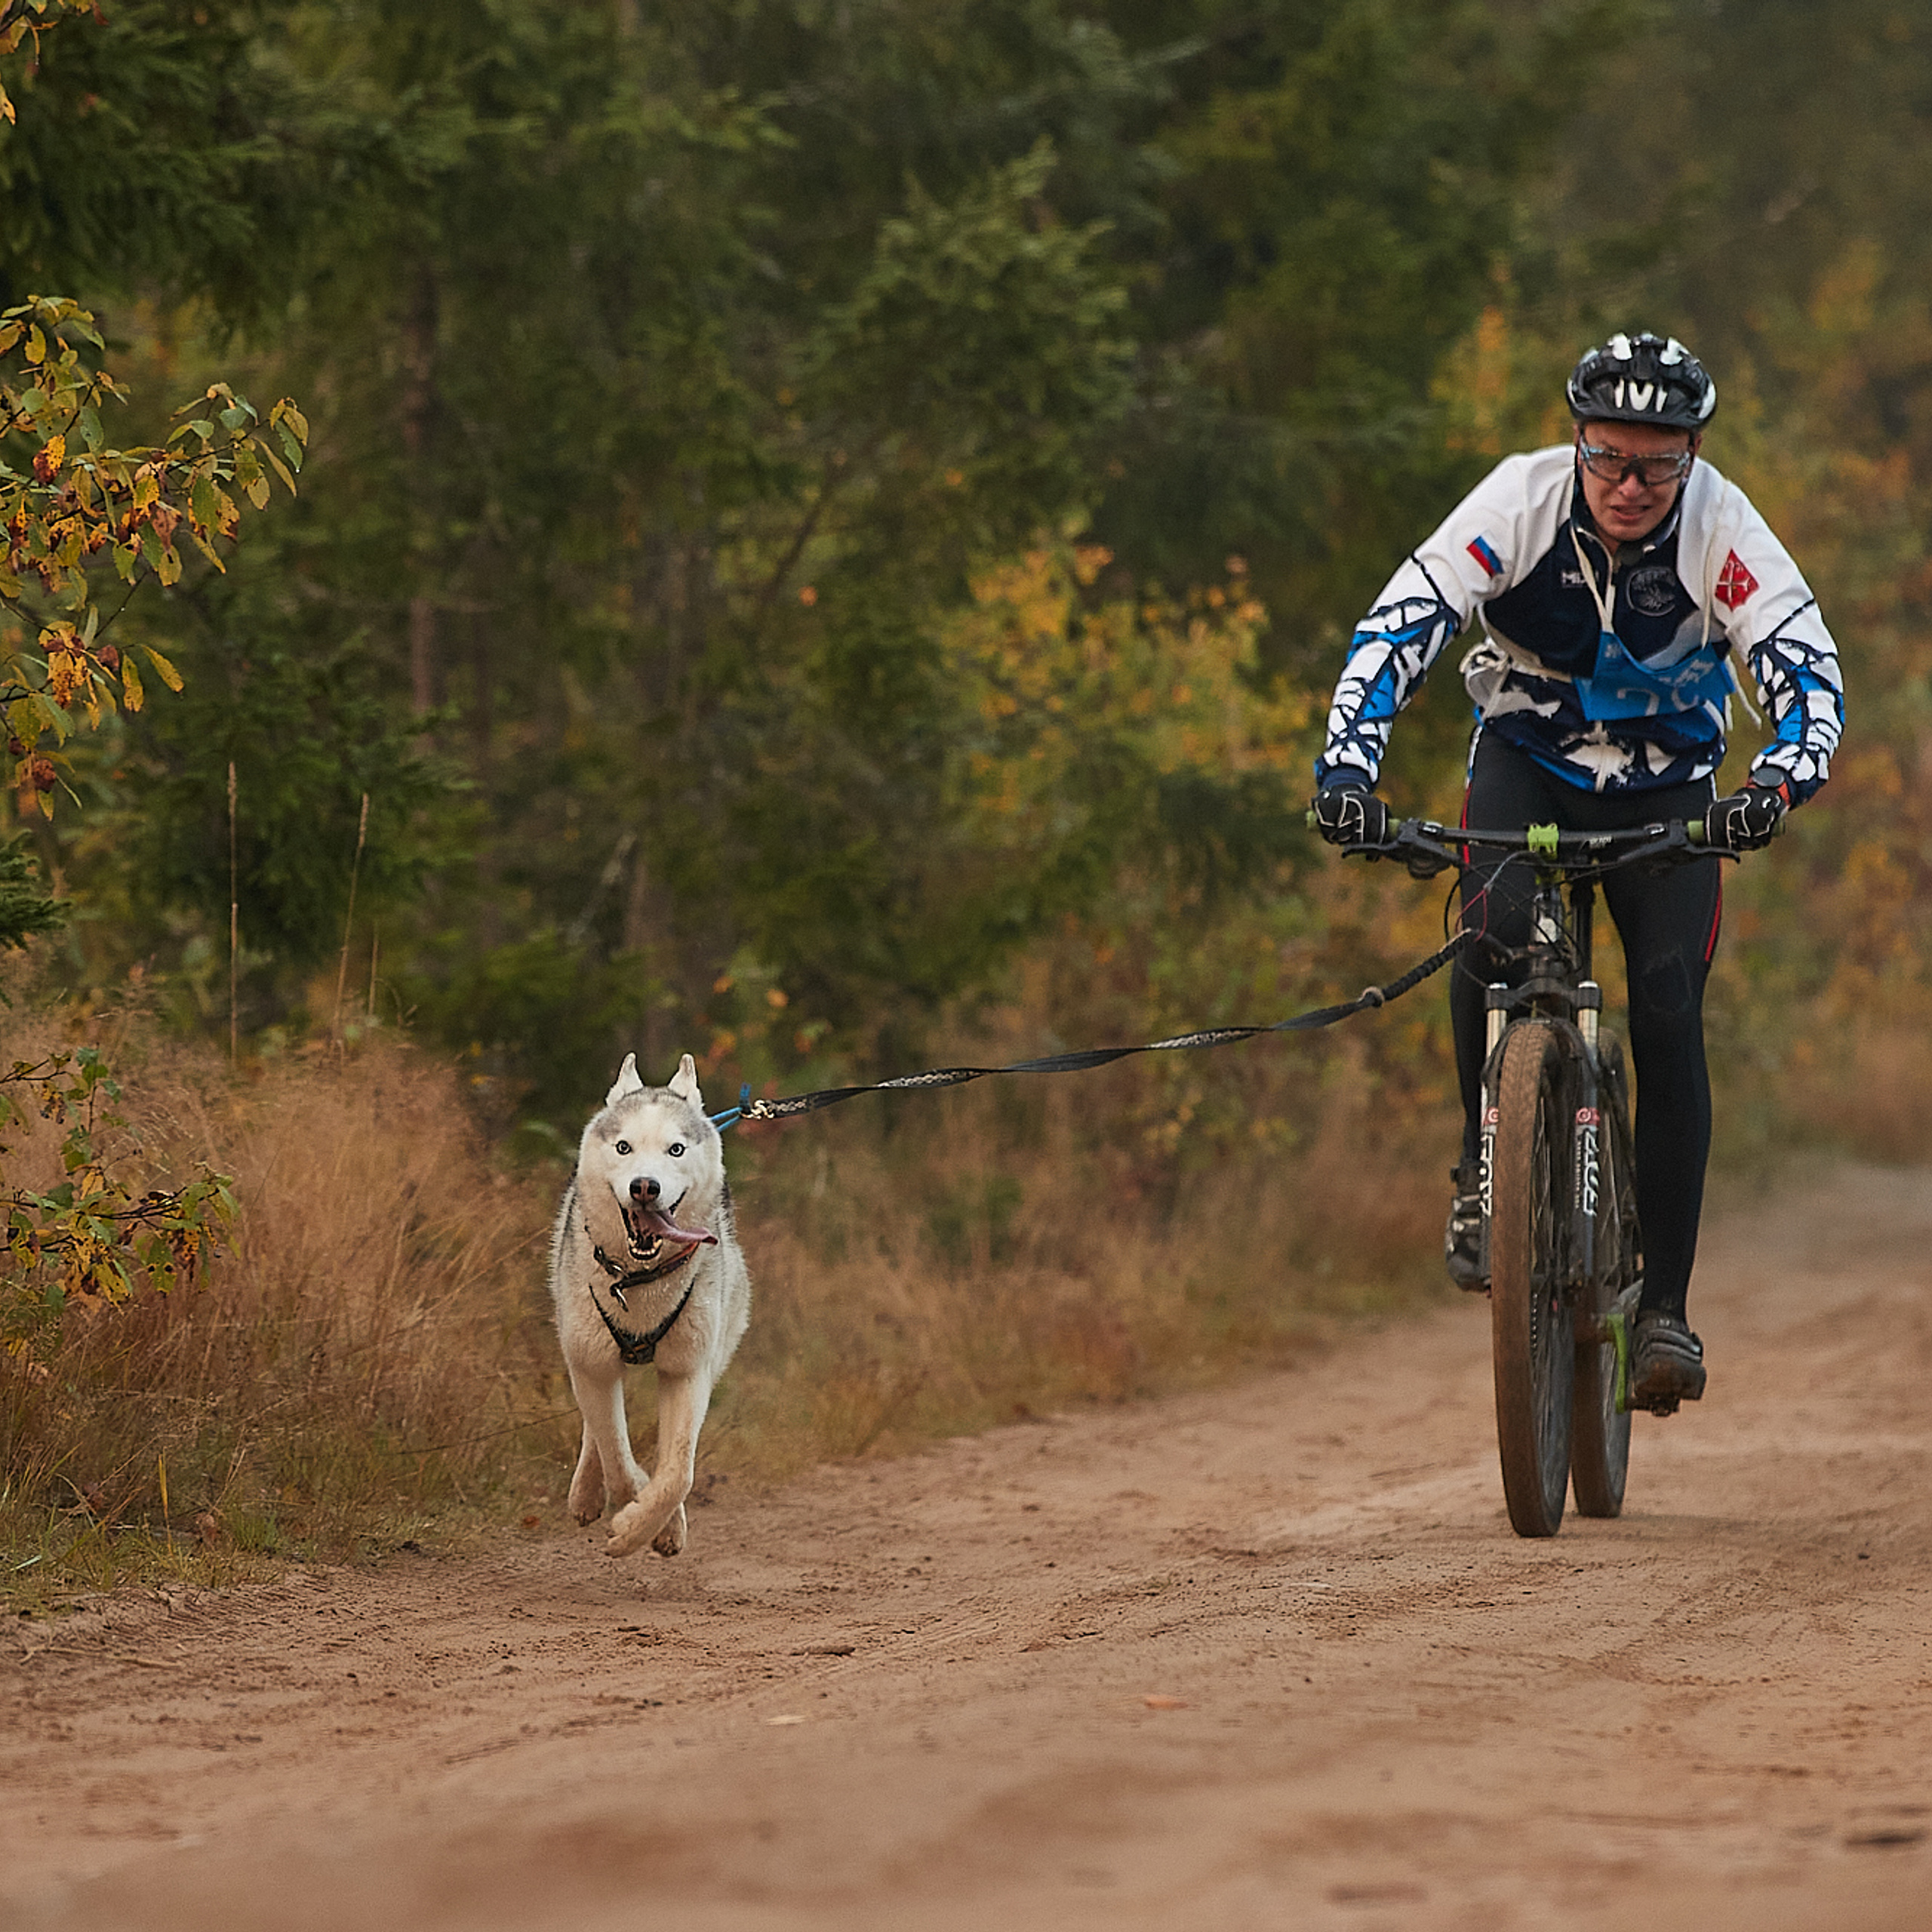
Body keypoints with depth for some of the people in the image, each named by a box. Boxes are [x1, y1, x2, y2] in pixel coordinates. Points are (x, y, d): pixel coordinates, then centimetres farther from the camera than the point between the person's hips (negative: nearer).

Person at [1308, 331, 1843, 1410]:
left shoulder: (1722, 528, -23)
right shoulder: (1521, 500, -23)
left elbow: (1807, 667, -30)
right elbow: (1397, 629, -27)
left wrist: (1781, 782, -49)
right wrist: (1348, 766, -41)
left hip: (1670, 785, 0)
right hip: (1529, 759, 0)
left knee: (1670, 1008, -15)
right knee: (1496, 928, -30)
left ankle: (1665, 1308, -10)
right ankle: (1485, 1169, -8)